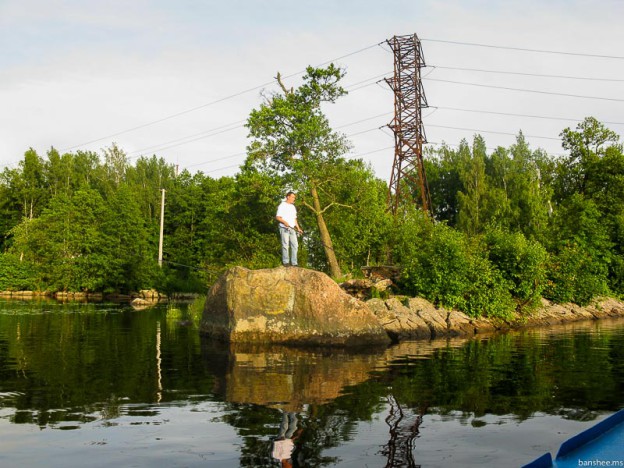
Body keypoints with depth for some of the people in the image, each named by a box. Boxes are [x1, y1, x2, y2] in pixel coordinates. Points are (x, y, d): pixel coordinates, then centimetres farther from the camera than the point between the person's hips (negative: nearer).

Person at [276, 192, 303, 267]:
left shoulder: (293, 207, 21)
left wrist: (298, 228, 15)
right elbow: (277, 217, -9)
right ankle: (285, 262, -5)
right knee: (285, 245, -8)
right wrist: (284, 222, -23)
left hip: (292, 229, 7)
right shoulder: (282, 205, -2)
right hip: (284, 228, -7)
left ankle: (294, 263, 3)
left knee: (295, 245, 1)